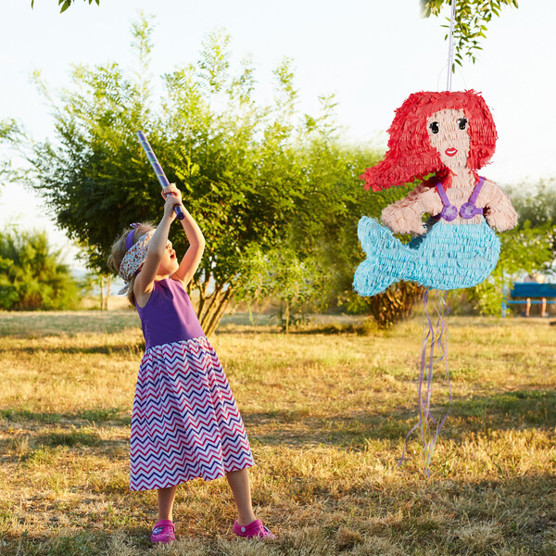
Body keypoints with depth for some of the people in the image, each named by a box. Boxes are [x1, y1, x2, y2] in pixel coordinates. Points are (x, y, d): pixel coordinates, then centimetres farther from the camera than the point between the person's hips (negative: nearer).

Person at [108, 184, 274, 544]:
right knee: (170, 444, 4)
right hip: (165, 369, -6)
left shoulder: (178, 282, 14)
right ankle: (165, 520, 24)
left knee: (229, 437, 4)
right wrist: (168, 215, -15)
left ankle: (247, 520, 11)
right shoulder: (144, 288, -4)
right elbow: (153, 252, -23)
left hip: (202, 362, 6)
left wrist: (181, 209, 6)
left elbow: (198, 244, 14)